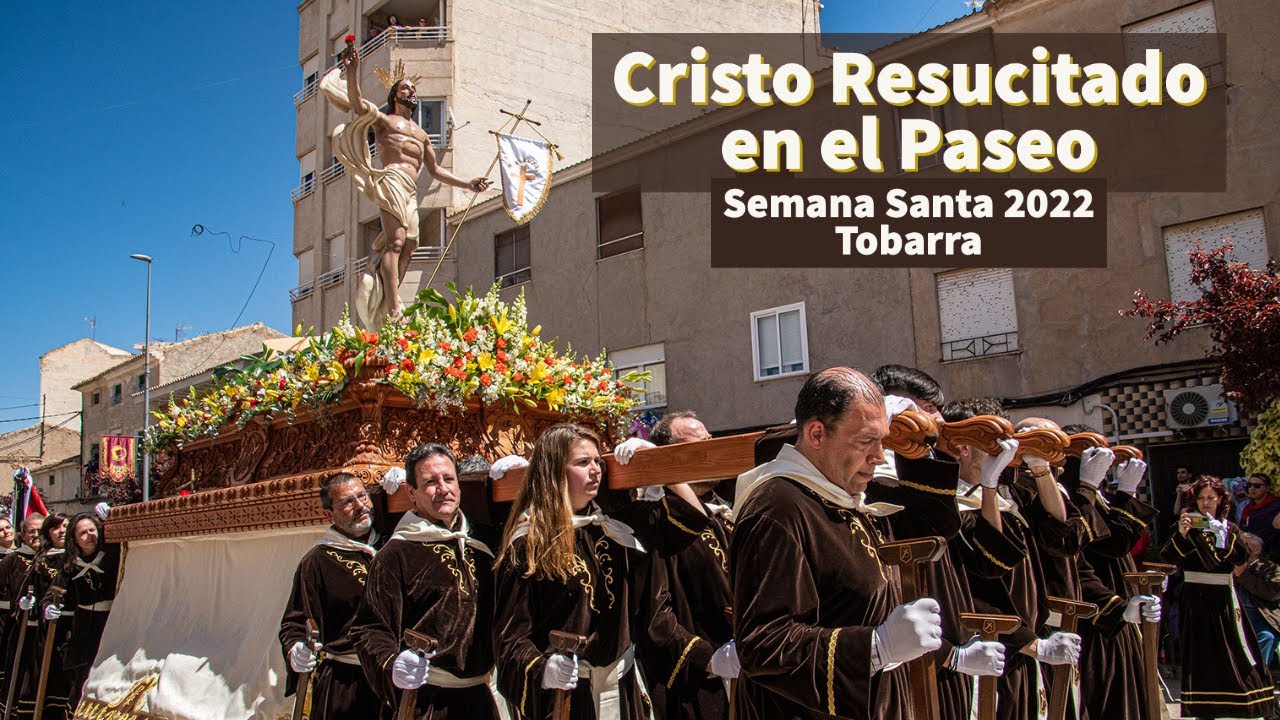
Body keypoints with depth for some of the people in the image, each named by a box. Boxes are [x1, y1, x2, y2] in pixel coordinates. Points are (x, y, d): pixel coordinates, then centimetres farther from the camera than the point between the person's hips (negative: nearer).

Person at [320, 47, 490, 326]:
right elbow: (358, 105, -3)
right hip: (392, 180, -6)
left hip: (411, 192, 7)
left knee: (407, 248, -4)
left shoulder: (421, 133, 32)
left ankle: (383, 310, -3)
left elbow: (434, 170, 33)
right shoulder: (384, 120, 15)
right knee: (396, 241, -21)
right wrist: (352, 74, -16)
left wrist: (468, 184, 25)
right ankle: (394, 310, -33)